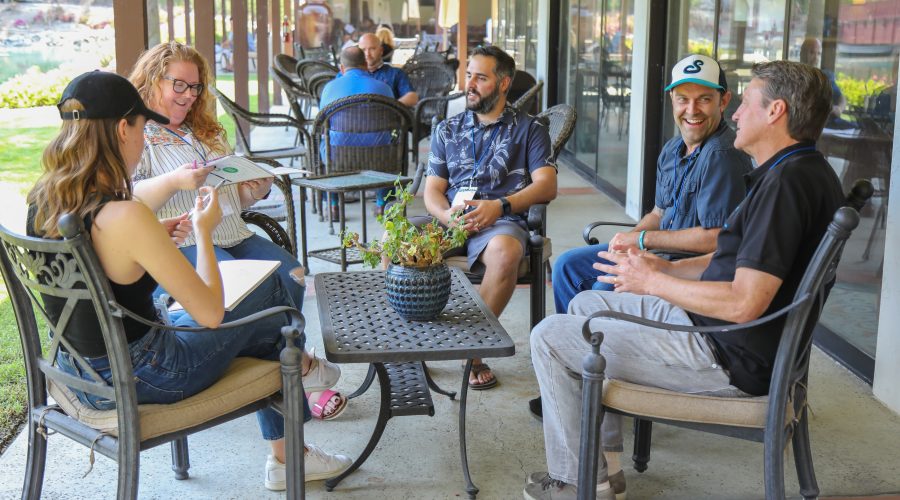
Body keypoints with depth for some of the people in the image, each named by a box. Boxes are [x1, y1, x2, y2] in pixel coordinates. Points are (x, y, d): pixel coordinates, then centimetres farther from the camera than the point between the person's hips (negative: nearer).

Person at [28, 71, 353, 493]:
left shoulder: (41, 200, -7)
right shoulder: (126, 218, -32)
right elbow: (211, 311, -24)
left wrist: (157, 236, 14)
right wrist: (204, 229, -10)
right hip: (140, 379, -8)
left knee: (263, 323, 25)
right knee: (272, 289, 10)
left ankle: (287, 457, 40)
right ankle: (300, 367, 44)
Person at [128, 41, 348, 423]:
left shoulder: (206, 133, 26)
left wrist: (256, 191, 6)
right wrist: (173, 182, -26)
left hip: (233, 236, 7)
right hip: (180, 245, -7)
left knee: (292, 273, -19)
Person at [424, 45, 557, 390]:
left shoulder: (528, 129, 13)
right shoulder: (447, 130, 23)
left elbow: (546, 186, -1)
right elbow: (432, 190, 16)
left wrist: (500, 206, -19)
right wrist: (446, 215, -9)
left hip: (500, 221, -3)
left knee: (505, 251, -40)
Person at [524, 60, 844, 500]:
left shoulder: (789, 182, -24)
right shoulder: (801, 172, 10)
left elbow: (744, 303, -29)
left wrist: (652, 283, -15)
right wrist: (666, 268, 8)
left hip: (728, 358, -11)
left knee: (549, 338, -7)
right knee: (585, 305, 23)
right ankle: (604, 461, 25)